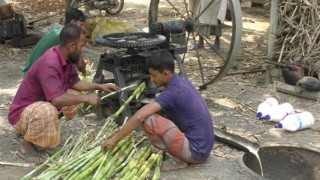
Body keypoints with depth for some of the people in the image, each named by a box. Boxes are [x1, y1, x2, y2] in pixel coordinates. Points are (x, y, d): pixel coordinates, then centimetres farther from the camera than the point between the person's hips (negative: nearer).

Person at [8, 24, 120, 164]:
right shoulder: (49, 64, -32)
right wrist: (86, 98, -29)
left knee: (74, 95, 5)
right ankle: (26, 146, -9)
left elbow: (74, 82, 10)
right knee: (46, 111, -39)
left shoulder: (65, 58, -3)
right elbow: (57, 100, -38)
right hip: (22, 112, -10)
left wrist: (99, 86, 2)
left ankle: (32, 131, 15)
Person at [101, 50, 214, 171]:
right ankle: (180, 156, 12)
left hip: (195, 151, -9)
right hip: (203, 147, 9)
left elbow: (139, 117, -27)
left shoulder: (173, 92, -20)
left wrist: (115, 139, -17)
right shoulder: (181, 82, 7)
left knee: (149, 120, -18)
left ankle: (178, 160, -4)